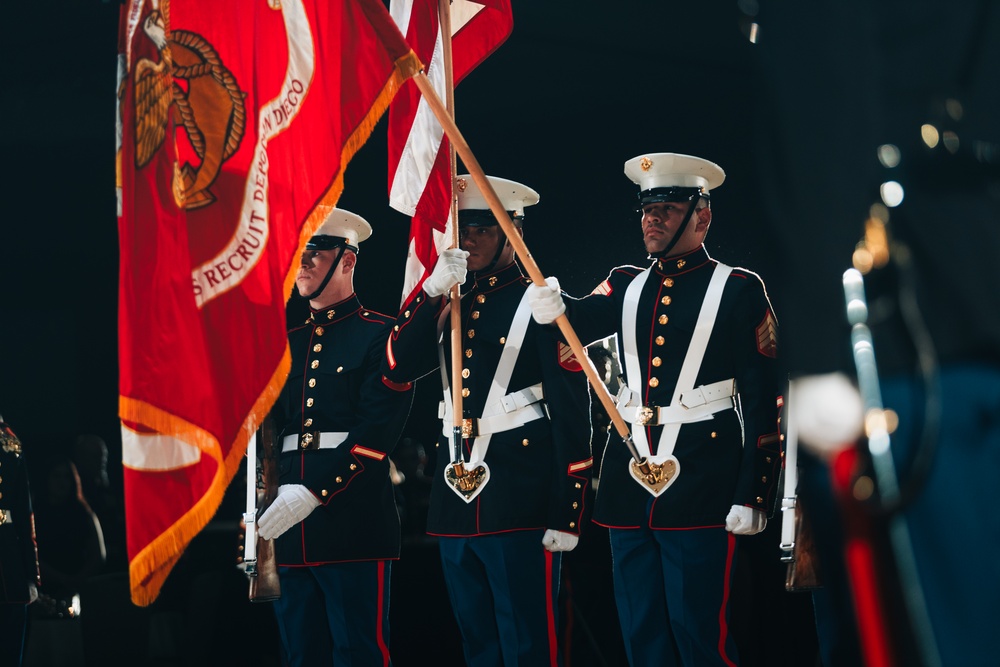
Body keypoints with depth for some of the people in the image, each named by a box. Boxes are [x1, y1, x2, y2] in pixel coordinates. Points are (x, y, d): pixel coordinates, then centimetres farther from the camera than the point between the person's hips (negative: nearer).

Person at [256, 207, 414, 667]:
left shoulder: (381, 335, -1)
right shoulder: (286, 343, 18)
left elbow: (378, 430, -11)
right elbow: (267, 432, 17)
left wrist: (313, 492, -18)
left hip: (354, 523, -6)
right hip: (287, 522, 6)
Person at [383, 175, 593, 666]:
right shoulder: (447, 307, 16)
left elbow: (572, 418, -7)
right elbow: (399, 367, 1)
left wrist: (566, 515, -12)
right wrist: (432, 289, -9)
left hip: (520, 504, -6)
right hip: (456, 501, 6)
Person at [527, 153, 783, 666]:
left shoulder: (737, 290, 0)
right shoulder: (628, 285, 15)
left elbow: (764, 399, -3)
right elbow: (587, 320, -4)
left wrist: (753, 495, -10)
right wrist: (554, 309, -29)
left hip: (701, 485, -5)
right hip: (629, 479, 5)